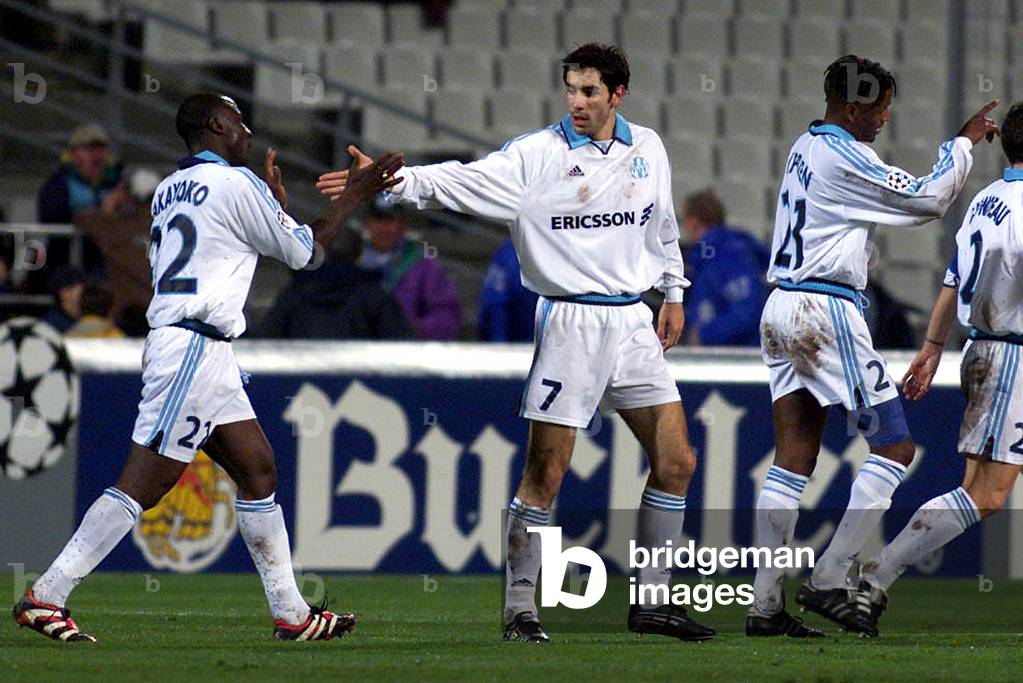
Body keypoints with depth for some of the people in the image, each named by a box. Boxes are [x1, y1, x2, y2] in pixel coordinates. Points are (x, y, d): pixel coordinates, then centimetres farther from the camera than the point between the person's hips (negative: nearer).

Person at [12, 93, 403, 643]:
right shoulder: (236, 184, -7)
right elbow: (305, 252, 2)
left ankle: (291, 613, 15)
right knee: (144, 483, -10)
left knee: (258, 469, 13)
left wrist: (273, 197, 30)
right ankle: (45, 597, -11)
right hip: (193, 348, -10)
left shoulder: (169, 190, 17)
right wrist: (354, 196, 12)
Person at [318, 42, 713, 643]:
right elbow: (464, 181, -17)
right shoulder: (538, 155, -7)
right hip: (570, 321, -5)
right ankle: (520, 609, 1)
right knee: (545, 474, -7)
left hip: (634, 321, 5)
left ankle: (653, 602, 14)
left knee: (676, 461, 3)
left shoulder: (647, 149, 8)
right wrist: (389, 180, -30)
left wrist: (673, 292, 24)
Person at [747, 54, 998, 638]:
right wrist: (966, 141, 5)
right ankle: (831, 580, -9)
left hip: (783, 307, 9)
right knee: (895, 447, -2)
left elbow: (894, 193, 26)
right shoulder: (844, 156, -12)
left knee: (793, 460, 7)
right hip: (826, 310, -9)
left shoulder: (806, 148, 17)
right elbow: (928, 200, -8)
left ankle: (766, 602, 1)